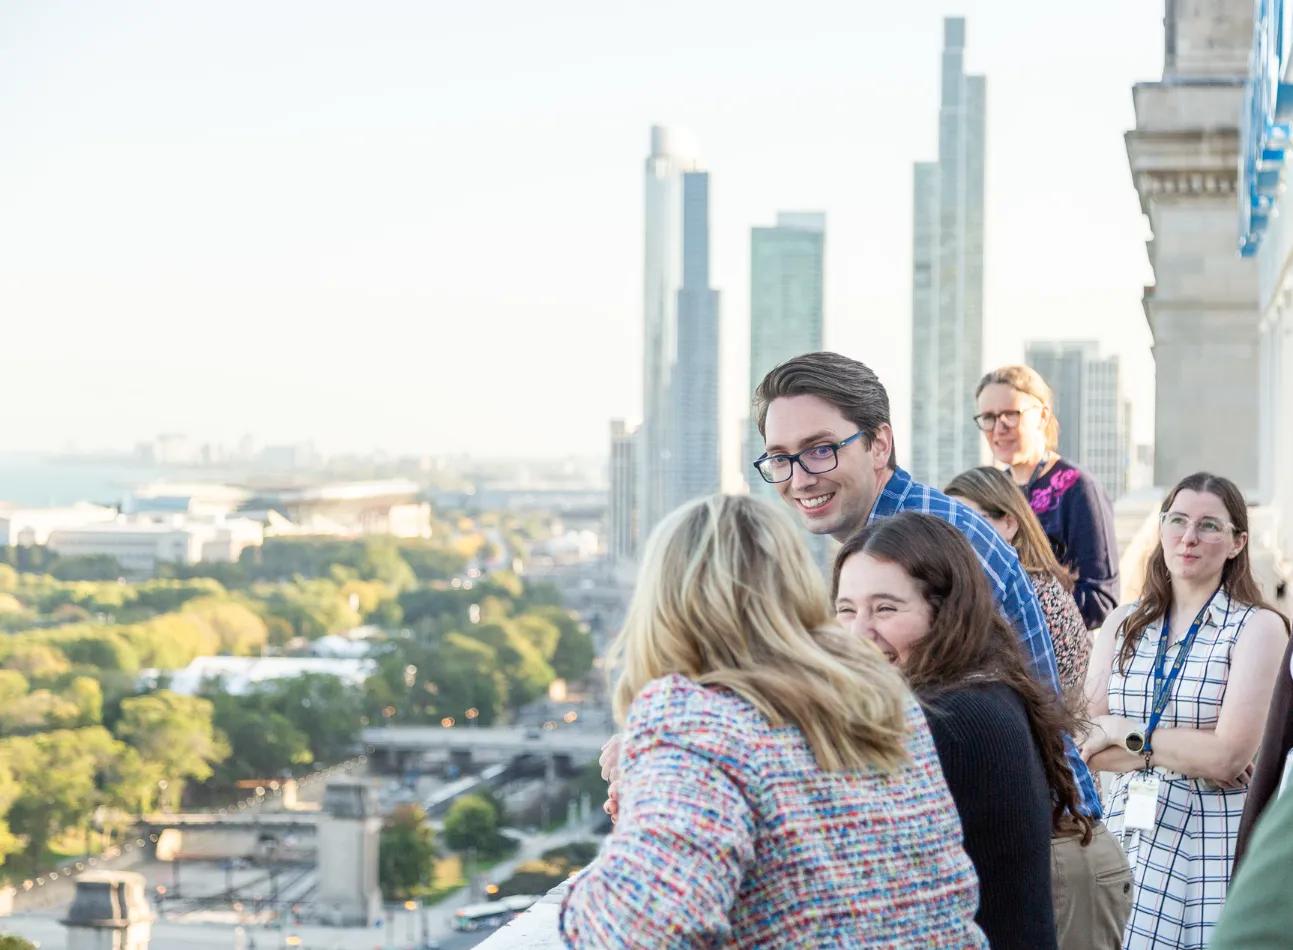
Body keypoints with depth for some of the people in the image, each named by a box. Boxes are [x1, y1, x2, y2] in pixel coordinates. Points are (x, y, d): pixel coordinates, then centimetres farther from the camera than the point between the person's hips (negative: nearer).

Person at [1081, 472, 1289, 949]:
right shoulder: (1124, 624, 10)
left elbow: (1227, 758, -13)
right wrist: (1189, 750, -10)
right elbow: (1086, 745, 1)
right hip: (1128, 833, 4)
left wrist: (1126, 732, -5)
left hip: (1214, 844, -3)